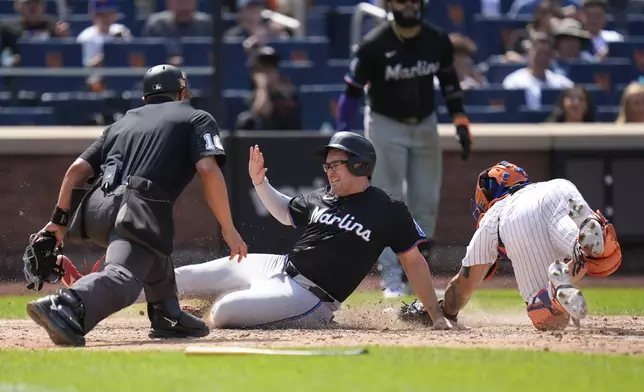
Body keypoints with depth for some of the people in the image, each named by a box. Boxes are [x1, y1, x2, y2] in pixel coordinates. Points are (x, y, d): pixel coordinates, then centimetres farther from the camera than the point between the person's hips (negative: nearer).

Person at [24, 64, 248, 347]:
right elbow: (208, 170, -1)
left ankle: (168, 317, 27)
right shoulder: (197, 119, 18)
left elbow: (78, 169, 21)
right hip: (138, 211, -7)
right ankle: (64, 308, -53)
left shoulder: (124, 122, 31)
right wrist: (228, 228, 0)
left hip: (95, 208, 7)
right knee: (123, 277, -27)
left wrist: (60, 219, 25)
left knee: (152, 249, 35)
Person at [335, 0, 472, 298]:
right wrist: (342, 138, -18)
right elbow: (352, 90, -14)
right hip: (386, 126, -4)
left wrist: (461, 123, 2)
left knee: (427, 202, 5)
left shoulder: (438, 41, -5)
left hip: (425, 126, 4)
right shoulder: (375, 45, -17)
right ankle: (392, 278, -4)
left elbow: (449, 82, 9)